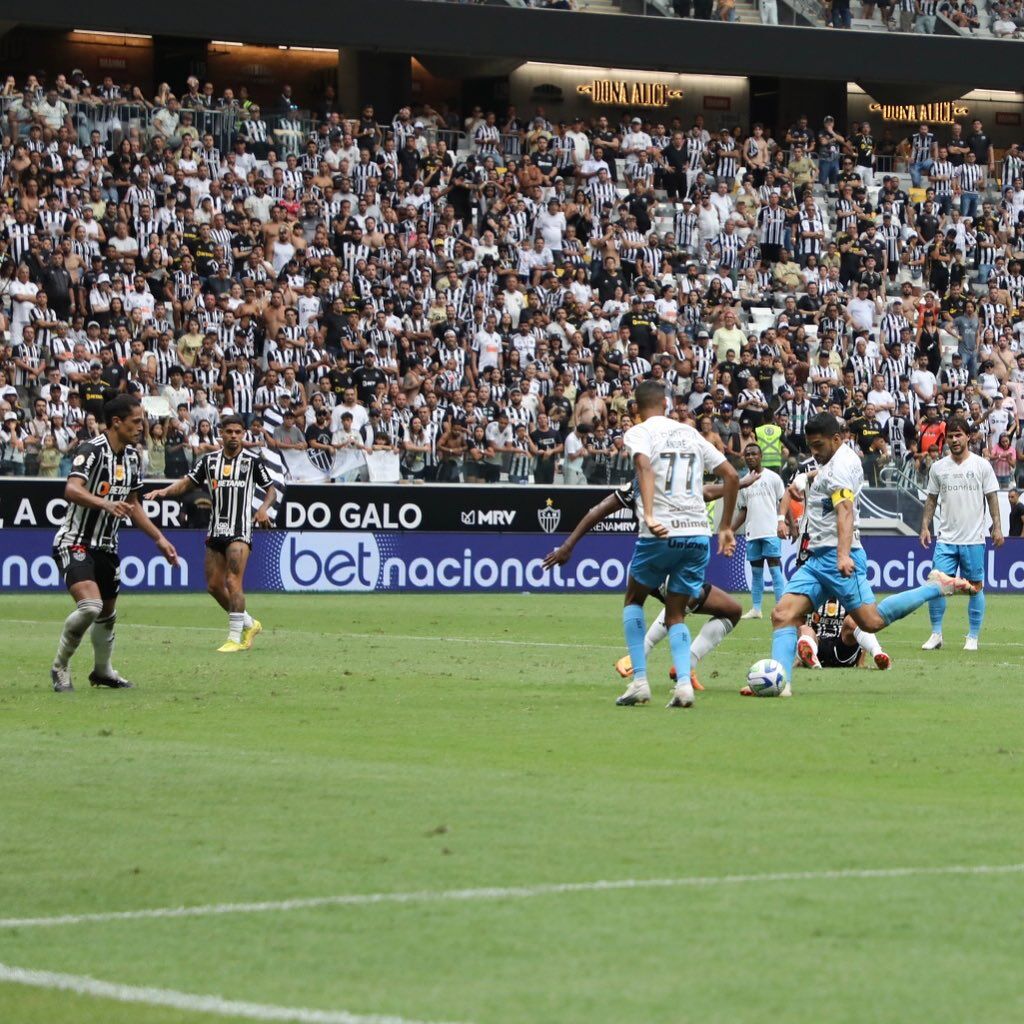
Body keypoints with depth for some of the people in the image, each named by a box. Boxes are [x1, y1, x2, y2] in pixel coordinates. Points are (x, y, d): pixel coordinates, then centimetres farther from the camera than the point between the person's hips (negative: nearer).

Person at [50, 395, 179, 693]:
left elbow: (132, 505, 21)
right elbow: (72, 490, -34)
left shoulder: (133, 456, 8)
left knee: (107, 612, 16)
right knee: (90, 604, -25)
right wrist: (106, 504, -50)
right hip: (75, 542, -8)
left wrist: (159, 538, 18)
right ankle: (60, 666, -5)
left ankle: (102, 671, 39)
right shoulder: (92, 450, -18)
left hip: (106, 546, 8)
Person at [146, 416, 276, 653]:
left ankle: (236, 638, -13)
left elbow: (270, 490, 7)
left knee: (233, 582, -16)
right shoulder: (209, 460, 7)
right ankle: (249, 624, 25)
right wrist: (165, 491, -14)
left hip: (240, 530, -5)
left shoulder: (252, 460, -1)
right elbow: (186, 483, 5)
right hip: (215, 531, 5)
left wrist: (264, 508, -12)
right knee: (214, 585, 6)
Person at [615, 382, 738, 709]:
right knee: (675, 615, 14)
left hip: (660, 534, -4)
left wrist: (649, 516, -32)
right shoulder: (691, 433, 17)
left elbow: (644, 466, -20)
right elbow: (731, 476, 14)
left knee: (634, 600, 20)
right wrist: (726, 528, 20)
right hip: (699, 534, 4)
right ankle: (684, 683, -9)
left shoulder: (639, 432, 2)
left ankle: (639, 681, 7)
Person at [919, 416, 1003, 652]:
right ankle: (936, 634, 2)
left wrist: (997, 527, -5)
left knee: (976, 587, 1)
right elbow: (931, 500, 13)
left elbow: (992, 497, 2)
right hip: (946, 539, 2)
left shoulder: (982, 465, 1)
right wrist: (925, 526, 3)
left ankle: (973, 638, 9)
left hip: (974, 539, -2)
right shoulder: (938, 467, 7)